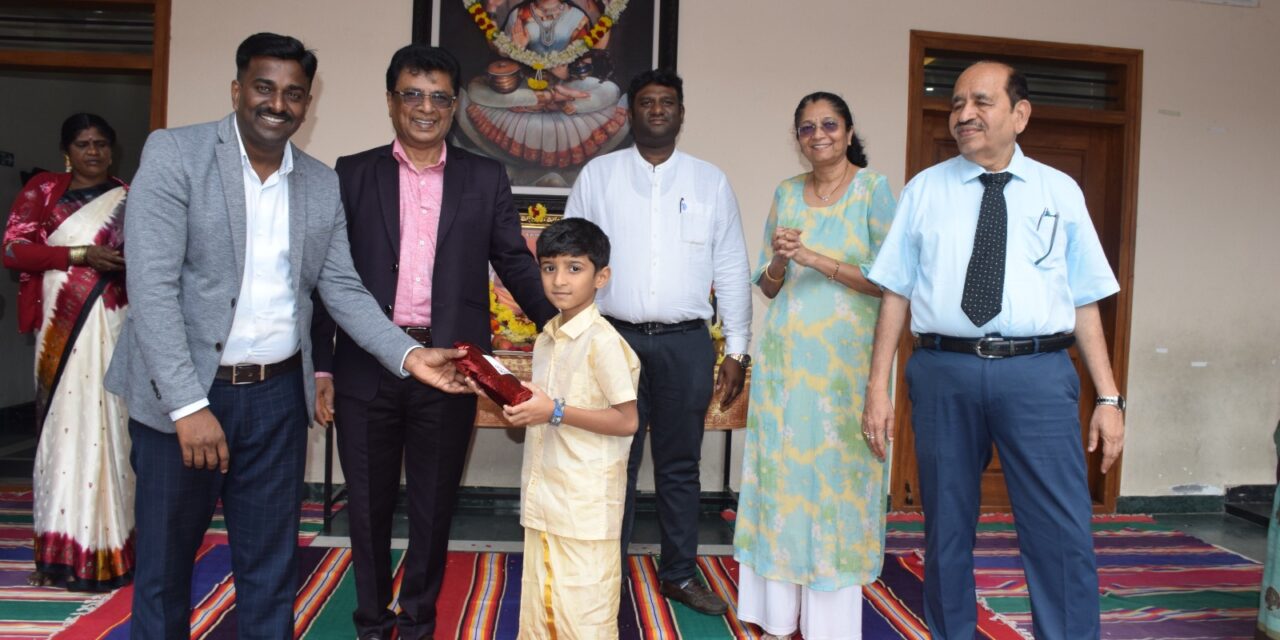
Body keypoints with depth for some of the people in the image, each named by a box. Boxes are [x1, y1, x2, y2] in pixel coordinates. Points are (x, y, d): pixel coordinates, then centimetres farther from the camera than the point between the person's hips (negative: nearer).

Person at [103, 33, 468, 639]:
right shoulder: (174, 152, -7)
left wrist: (409, 354, -10)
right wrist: (188, 404, -20)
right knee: (164, 561, 13)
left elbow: (343, 289, 5)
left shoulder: (323, 184, 5)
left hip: (278, 396, 3)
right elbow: (152, 286, -14)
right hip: (180, 394, -3)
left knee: (271, 565, 14)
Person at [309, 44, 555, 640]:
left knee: (434, 505, 12)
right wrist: (321, 366, 1)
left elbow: (516, 264, 6)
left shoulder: (485, 179, 6)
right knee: (368, 503, 13)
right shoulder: (353, 173, 5)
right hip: (367, 367, 0)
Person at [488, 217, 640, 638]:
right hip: (543, 497, 8)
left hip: (585, 504, -8)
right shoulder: (546, 339, 10)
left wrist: (556, 412, -21)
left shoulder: (602, 341, -15)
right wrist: (521, 406, -2)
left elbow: (627, 420, -16)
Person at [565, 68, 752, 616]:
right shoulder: (597, 175, 4)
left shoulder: (711, 181, 7)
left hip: (686, 343, 1)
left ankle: (679, 574, 27)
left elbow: (731, 269, 6)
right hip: (615, 337, -1)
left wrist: (737, 349, 3)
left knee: (680, 466, 12)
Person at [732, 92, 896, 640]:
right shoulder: (786, 194, 12)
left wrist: (815, 258, -15)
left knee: (837, 473, -2)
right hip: (786, 354, 4)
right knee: (781, 470, 4)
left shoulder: (874, 190, -1)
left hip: (846, 356, -4)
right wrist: (778, 261, -8)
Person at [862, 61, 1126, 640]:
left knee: (1063, 537, -3)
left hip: (1037, 375, 0)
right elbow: (895, 293, 6)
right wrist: (877, 387, 1)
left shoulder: (1060, 191, 9)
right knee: (946, 532, 12)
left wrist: (1109, 397, 2)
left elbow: (1084, 302, 8)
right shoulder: (925, 190, 8)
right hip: (943, 373, 1)